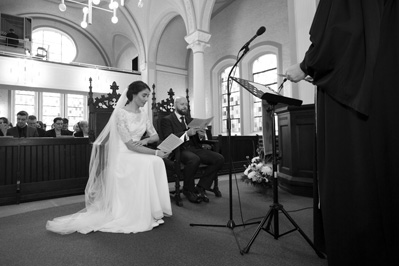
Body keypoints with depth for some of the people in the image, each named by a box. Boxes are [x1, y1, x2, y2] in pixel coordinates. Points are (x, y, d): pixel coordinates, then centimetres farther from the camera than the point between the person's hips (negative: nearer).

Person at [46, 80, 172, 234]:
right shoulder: (120, 113, -11)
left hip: (137, 154, 6)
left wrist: (145, 140, -12)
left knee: (157, 162, -24)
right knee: (149, 163, -32)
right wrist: (156, 152, -21)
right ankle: (140, 215, -20)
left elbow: (155, 136, 12)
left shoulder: (143, 114, 10)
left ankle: (155, 208, -15)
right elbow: (129, 144, -17)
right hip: (122, 155, -6)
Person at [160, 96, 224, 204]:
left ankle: (201, 187, -5)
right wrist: (187, 133, -22)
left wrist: (201, 135, -4)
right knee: (194, 159, -38)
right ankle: (188, 190, -11)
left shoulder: (190, 119, 25)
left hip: (194, 148, 6)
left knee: (219, 158, -16)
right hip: (179, 150, -6)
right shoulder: (167, 120, 6)